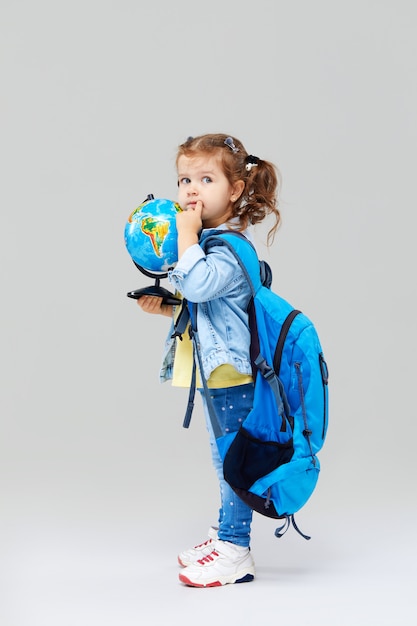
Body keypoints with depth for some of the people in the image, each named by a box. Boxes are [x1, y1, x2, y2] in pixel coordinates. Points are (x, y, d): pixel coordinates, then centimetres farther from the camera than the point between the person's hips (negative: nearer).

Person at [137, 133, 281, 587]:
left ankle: (235, 553, 5)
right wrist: (164, 308, 7)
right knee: (224, 457, 19)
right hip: (214, 373, 10)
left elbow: (197, 284, -35)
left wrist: (186, 234, -25)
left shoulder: (231, 247, -19)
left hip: (231, 377, -10)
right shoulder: (206, 240, 13)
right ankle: (226, 535, 31)